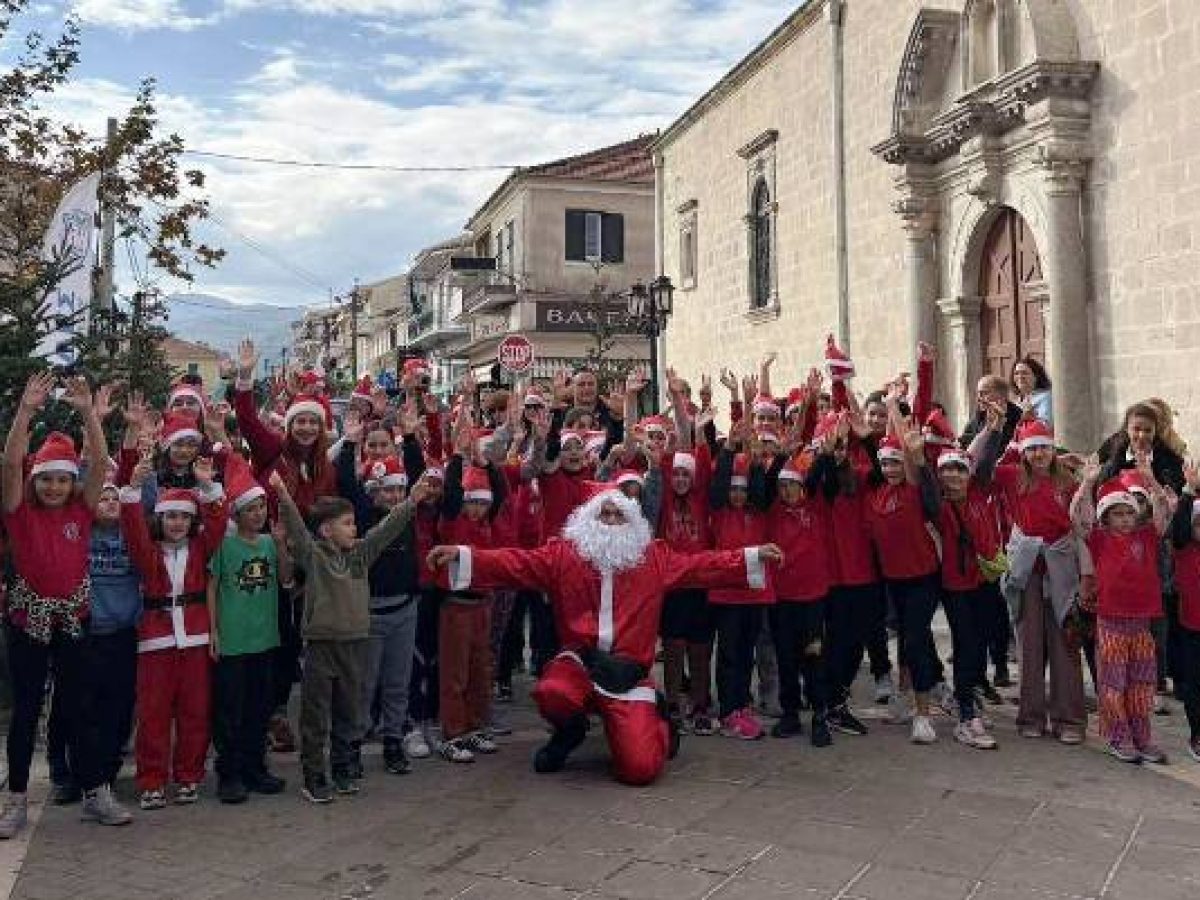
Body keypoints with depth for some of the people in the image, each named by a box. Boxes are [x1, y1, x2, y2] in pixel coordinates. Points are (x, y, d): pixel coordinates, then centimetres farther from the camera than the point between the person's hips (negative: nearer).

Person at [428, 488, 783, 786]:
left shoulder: (654, 558, 9)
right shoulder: (563, 553, 3)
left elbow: (702, 566, 10)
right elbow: (515, 563, -6)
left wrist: (753, 557, 4)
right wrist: (463, 556, -19)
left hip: (628, 671, 0)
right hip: (580, 661, 0)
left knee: (640, 768, -14)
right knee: (551, 695, -36)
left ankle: (655, 722, 26)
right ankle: (571, 730, 5)